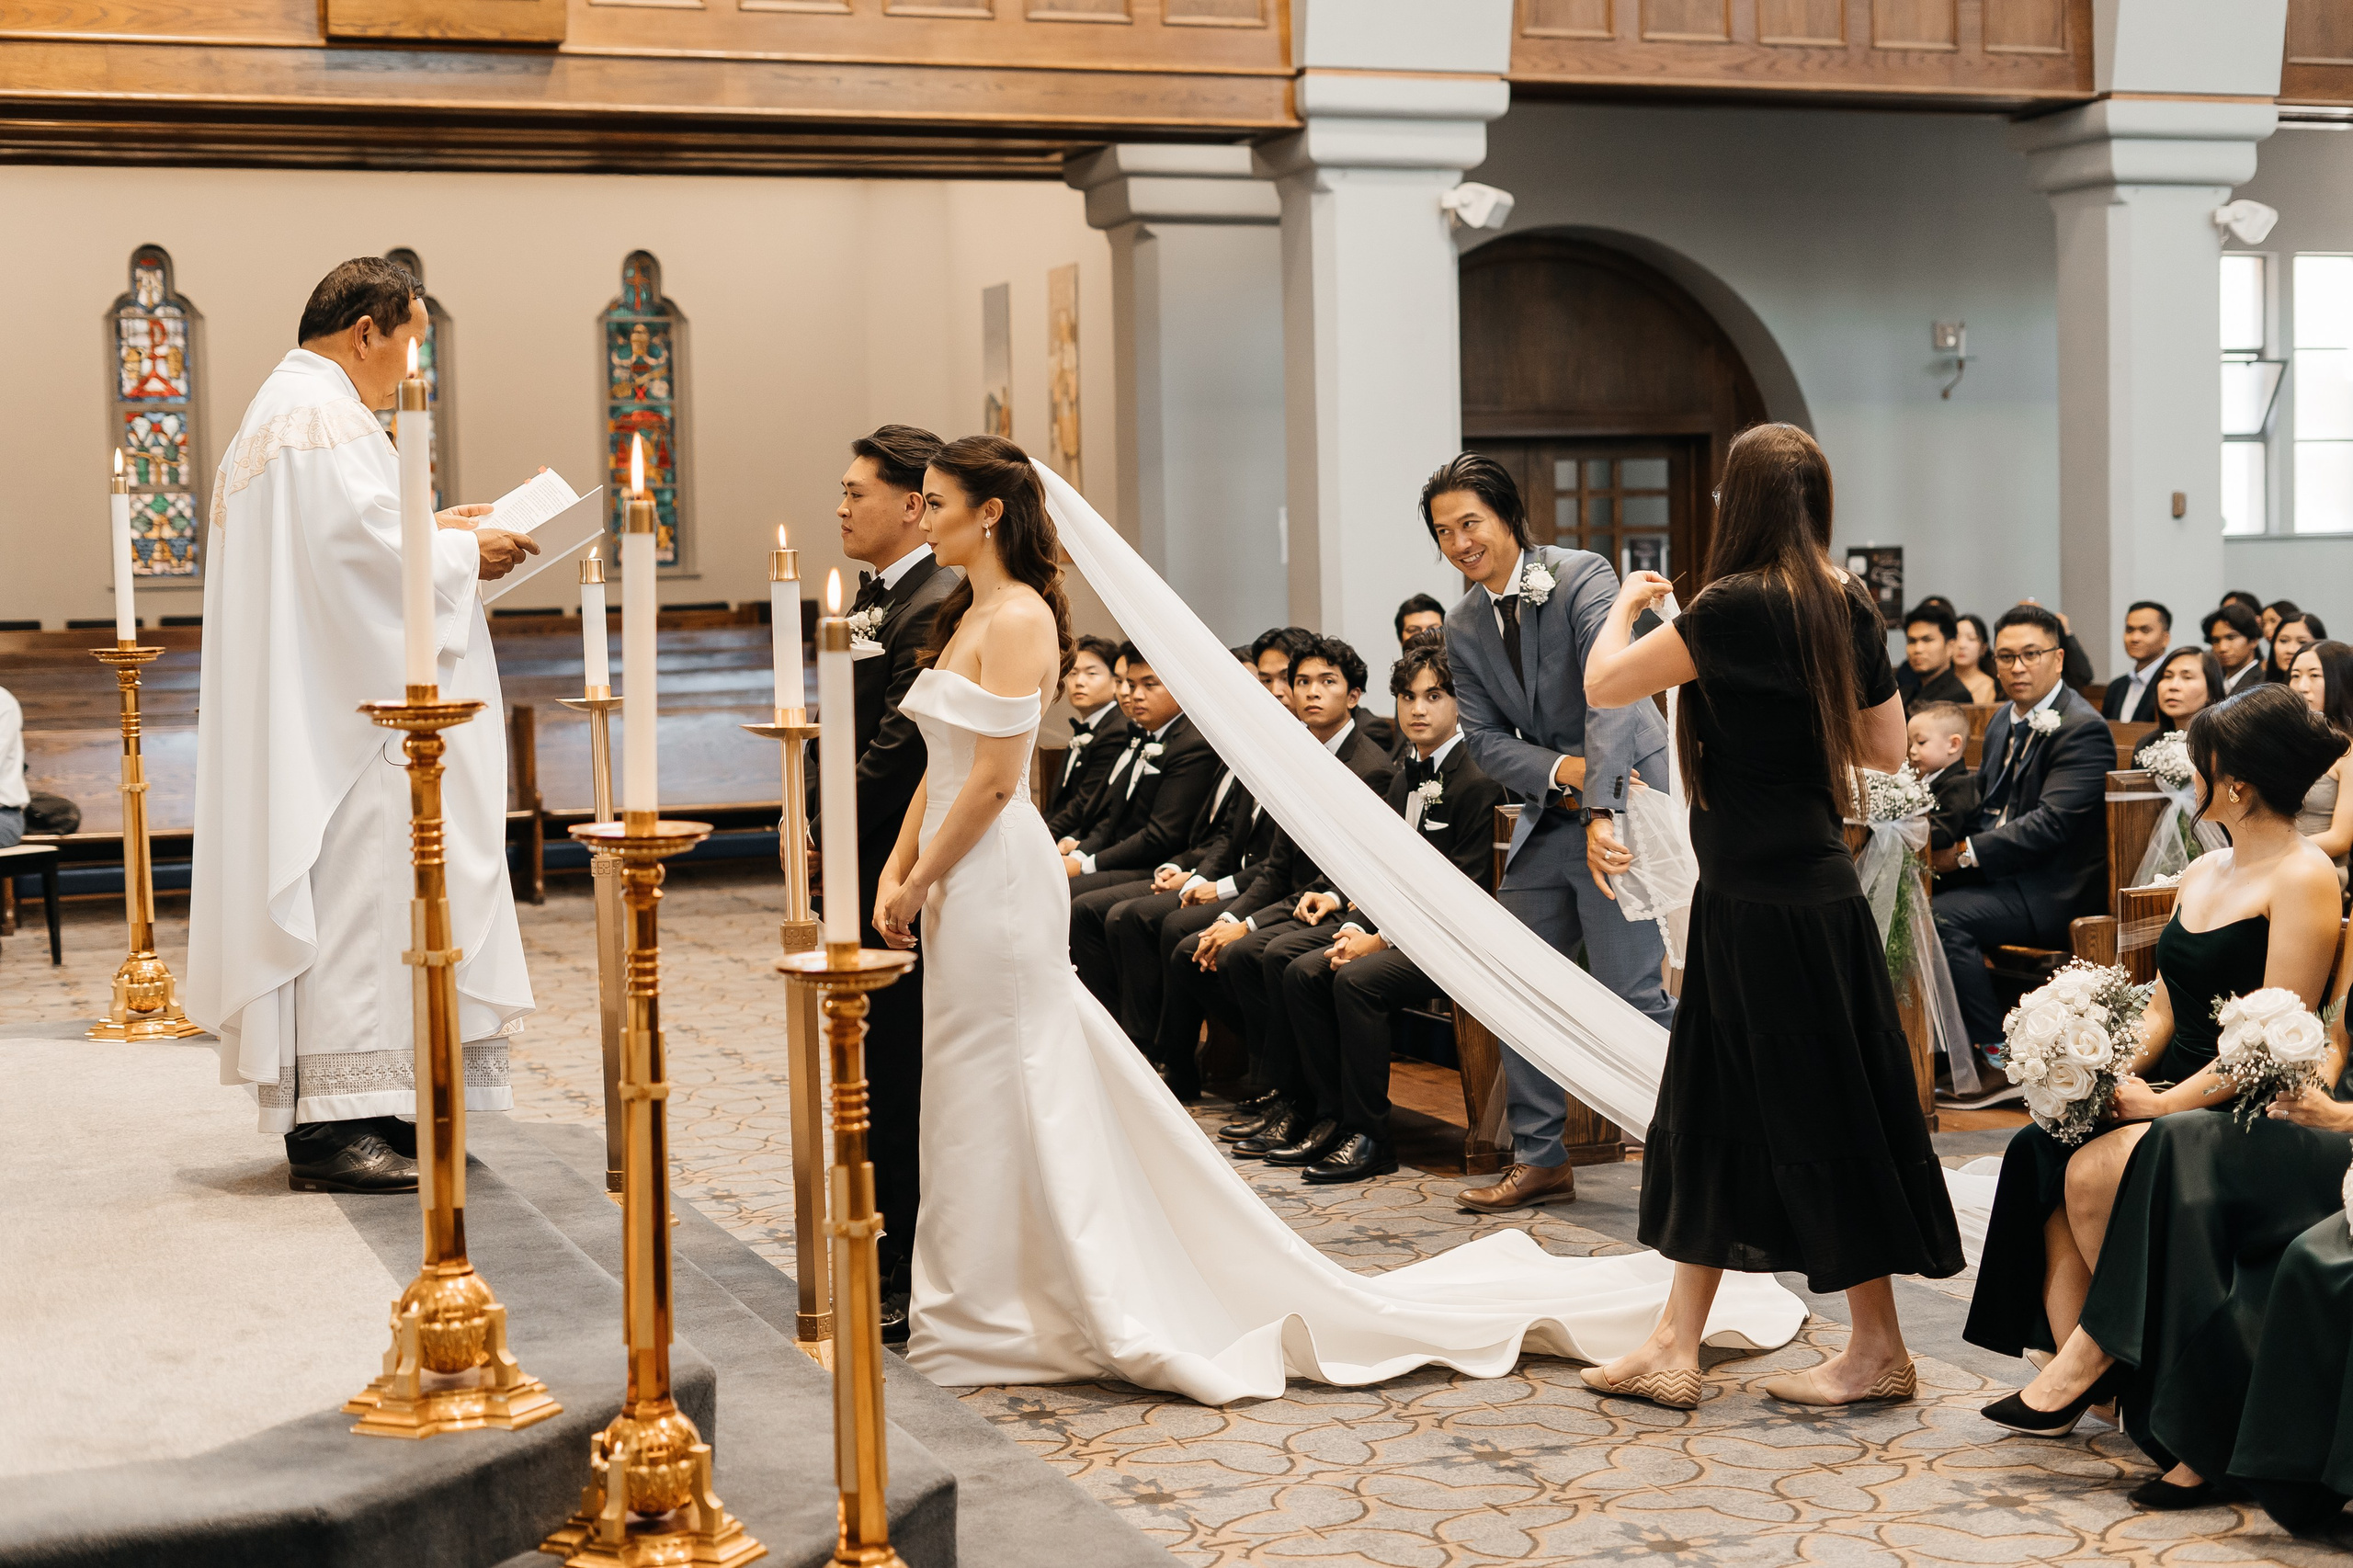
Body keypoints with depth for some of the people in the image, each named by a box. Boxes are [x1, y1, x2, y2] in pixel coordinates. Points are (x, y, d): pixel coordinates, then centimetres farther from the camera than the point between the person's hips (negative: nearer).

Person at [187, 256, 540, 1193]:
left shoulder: (281, 409, 21)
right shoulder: (324, 416, -13)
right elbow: (367, 551, -22)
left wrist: (429, 528, 17)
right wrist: (463, 554, -7)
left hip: (313, 710, 11)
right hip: (341, 709, -11)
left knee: (353, 895, 12)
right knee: (351, 891, -12)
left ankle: (363, 1109, 15)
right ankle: (332, 1124, -12)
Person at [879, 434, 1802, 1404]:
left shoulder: (1016, 617, -13)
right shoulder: (967, 615, 17)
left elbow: (992, 780, -18)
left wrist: (922, 880, -13)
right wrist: (897, 870, 10)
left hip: (995, 882, -10)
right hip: (959, 885, 10)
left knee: (1012, 1103, -2)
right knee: (983, 1104, 14)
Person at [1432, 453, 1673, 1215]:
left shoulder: (1582, 577, -15)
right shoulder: (1464, 625, 5)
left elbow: (1613, 696, -26)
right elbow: (1483, 737, 2)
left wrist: (1602, 810, -36)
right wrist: (1563, 770, -17)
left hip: (1623, 807, -7)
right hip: (1549, 816, 7)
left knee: (1632, 995, -10)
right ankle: (1539, 1160, 22)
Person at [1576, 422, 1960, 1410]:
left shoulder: (1736, 607, -17)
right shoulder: (1846, 607, 5)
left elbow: (1602, 686, -10)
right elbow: (1887, 748, 13)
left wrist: (1626, 605, 8)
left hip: (1765, 904, -8)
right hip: (1815, 882, 8)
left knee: (1815, 1117, 1)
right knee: (1710, 1113, 13)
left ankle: (1878, 1349, 12)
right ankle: (1676, 1348, 19)